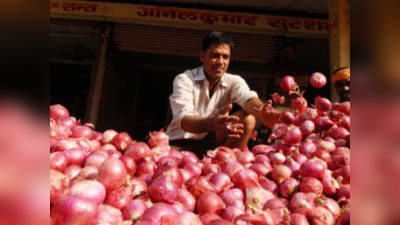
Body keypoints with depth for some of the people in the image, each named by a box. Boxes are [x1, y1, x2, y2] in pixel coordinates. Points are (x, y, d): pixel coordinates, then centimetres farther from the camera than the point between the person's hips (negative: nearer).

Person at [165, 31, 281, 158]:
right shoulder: (184, 80, -13)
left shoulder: (233, 82, -2)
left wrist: (261, 111, -51)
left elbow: (247, 97, -25)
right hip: (180, 143, -3)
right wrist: (212, 123, -52)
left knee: (247, 119, -19)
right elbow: (184, 120, -29)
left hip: (210, 142, 4)